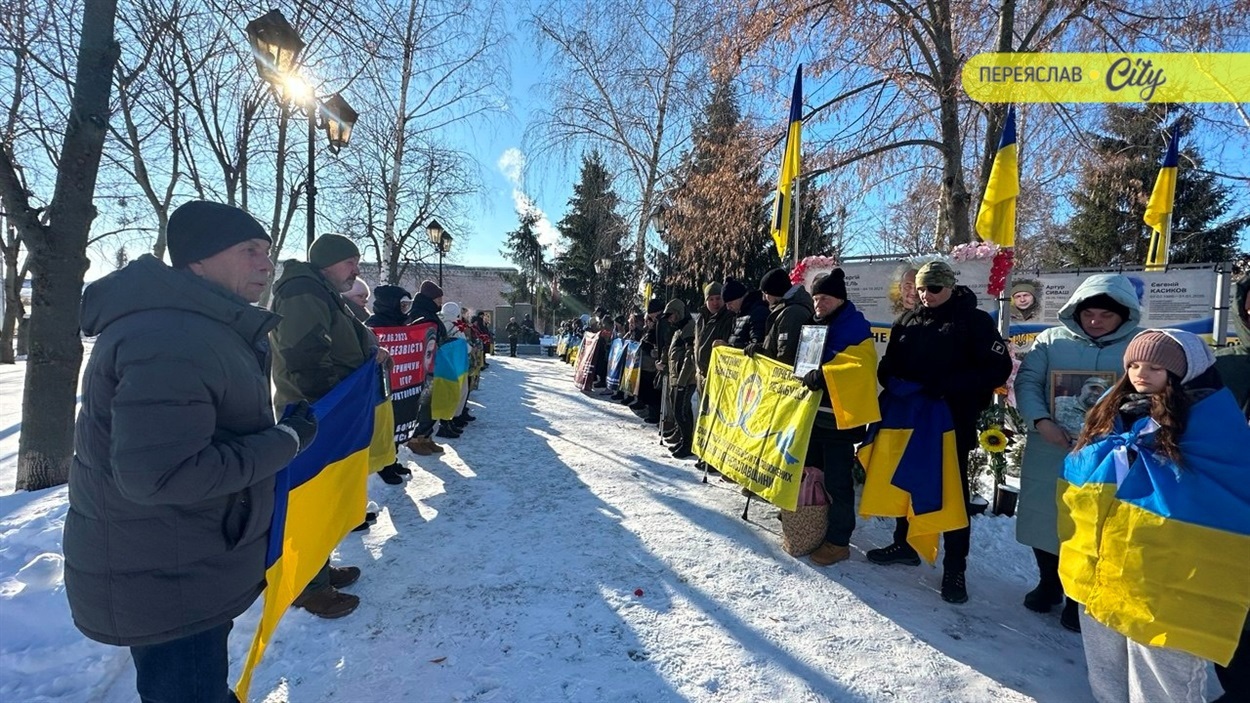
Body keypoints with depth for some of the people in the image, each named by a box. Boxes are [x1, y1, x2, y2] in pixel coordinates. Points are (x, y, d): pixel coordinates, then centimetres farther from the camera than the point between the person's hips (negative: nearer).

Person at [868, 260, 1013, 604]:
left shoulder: (975, 321, -6)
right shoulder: (907, 322, 9)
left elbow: (998, 368, -14)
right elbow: (888, 366, 14)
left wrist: (948, 386, -24)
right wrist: (894, 384, -9)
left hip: (953, 422, -5)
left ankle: (955, 569, 14)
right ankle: (904, 544, 33)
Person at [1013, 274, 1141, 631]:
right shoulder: (1051, 340, 2)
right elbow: (1026, 381, -2)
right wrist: (1041, 421, -16)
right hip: (1049, 453, 2)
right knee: (1043, 520, 14)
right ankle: (1049, 583, 37)